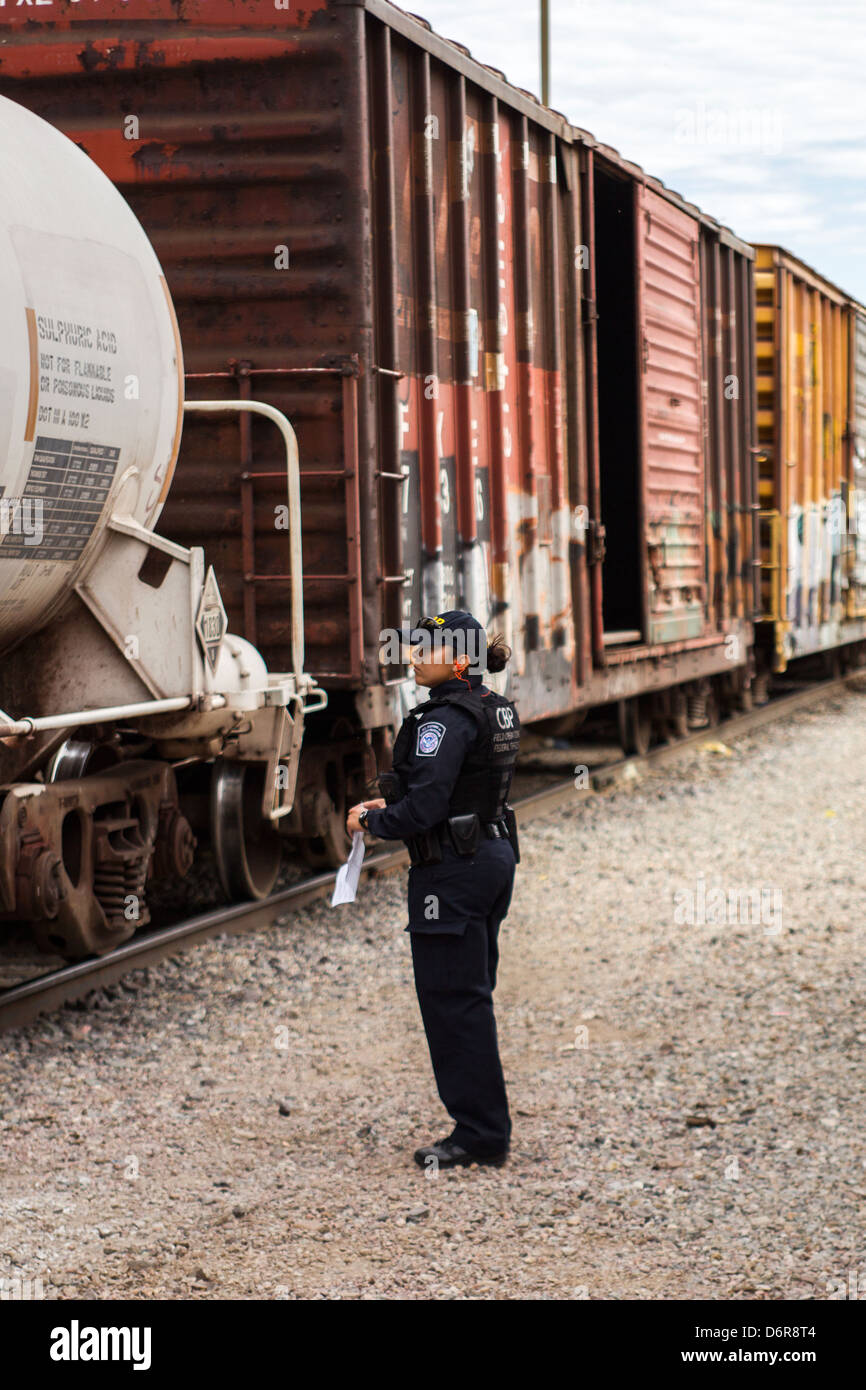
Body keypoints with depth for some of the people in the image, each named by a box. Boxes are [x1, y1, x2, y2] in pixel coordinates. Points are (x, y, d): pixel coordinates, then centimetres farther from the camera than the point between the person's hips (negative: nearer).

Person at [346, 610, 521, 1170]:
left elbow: (424, 809, -23)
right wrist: (392, 802, 13)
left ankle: (479, 1134, 1)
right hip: (495, 854, 10)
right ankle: (488, 1128, 20)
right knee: (472, 997, 15)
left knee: (452, 1000, -3)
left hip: (453, 867, -10)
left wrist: (371, 820, -6)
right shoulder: (495, 709, 11)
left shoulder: (446, 719, -18)